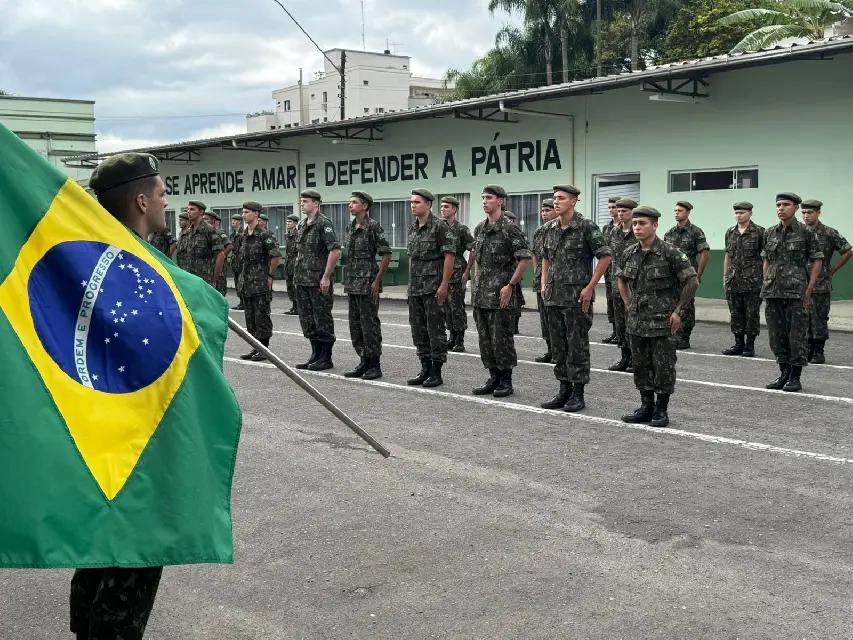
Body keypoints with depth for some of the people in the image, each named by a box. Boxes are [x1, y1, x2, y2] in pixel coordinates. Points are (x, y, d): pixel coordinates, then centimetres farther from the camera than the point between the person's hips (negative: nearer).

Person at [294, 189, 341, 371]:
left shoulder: (323, 223, -11)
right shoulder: (301, 226, 15)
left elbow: (335, 251, -19)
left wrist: (326, 277, -19)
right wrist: (297, 274, 16)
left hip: (319, 282, -9)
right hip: (302, 281, 9)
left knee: (322, 319, -2)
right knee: (307, 320, 12)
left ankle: (326, 358, 5)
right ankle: (315, 355, 21)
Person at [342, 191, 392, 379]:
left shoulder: (373, 226, -11)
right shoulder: (352, 226, 13)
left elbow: (386, 254, -13)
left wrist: (377, 281, -15)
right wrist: (348, 281, 15)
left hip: (367, 282, -8)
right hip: (352, 282, 8)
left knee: (369, 324, -4)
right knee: (355, 324, 10)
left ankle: (375, 366, 3)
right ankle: (364, 363, 18)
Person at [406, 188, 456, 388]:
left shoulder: (439, 226, -11)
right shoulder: (413, 227, 12)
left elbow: (449, 256, -14)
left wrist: (444, 284, -18)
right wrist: (411, 282, 15)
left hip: (433, 286, -8)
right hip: (415, 287, 8)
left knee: (435, 329, -3)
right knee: (418, 330, 10)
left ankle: (436, 372, 3)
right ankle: (425, 369, 19)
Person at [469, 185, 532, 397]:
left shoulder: (510, 228, -10)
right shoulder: (480, 229, 12)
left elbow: (525, 258, -13)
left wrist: (510, 285, -15)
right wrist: (479, 280, 15)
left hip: (502, 294, -7)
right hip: (482, 295, 7)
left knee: (502, 338, -3)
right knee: (485, 338, 10)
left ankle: (506, 381, 7)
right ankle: (494, 378, 20)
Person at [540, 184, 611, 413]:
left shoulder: (586, 227, -10)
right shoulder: (551, 228, 9)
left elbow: (605, 257, -11)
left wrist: (590, 287, -13)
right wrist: (544, 283, 12)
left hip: (577, 297, -7)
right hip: (554, 296, 7)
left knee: (577, 345, -1)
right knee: (558, 345, 11)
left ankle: (578, 393, 7)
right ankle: (564, 391, 20)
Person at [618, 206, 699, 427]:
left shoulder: (670, 253, -12)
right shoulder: (629, 253, 4)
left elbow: (692, 282, -10)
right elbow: (620, 279, 22)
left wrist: (679, 311, -10)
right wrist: (628, 305, 13)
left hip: (663, 322, -5)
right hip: (636, 322, 6)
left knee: (663, 367, 1)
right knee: (640, 366, 11)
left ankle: (661, 409, 12)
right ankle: (646, 406, 23)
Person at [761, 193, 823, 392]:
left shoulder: (806, 233, -2)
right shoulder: (769, 233, 11)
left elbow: (817, 261, -1)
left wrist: (809, 290, -7)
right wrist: (766, 286, 11)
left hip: (796, 293, -5)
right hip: (772, 293, 5)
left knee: (797, 336, -2)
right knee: (776, 336, 8)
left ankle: (795, 377, 6)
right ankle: (784, 373, 20)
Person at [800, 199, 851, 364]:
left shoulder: (829, 233, -5)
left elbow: (848, 252, 0)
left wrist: (832, 271, 0)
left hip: (821, 285, -4)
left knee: (819, 318, 0)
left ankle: (819, 353, 7)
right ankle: (809, 350, 16)